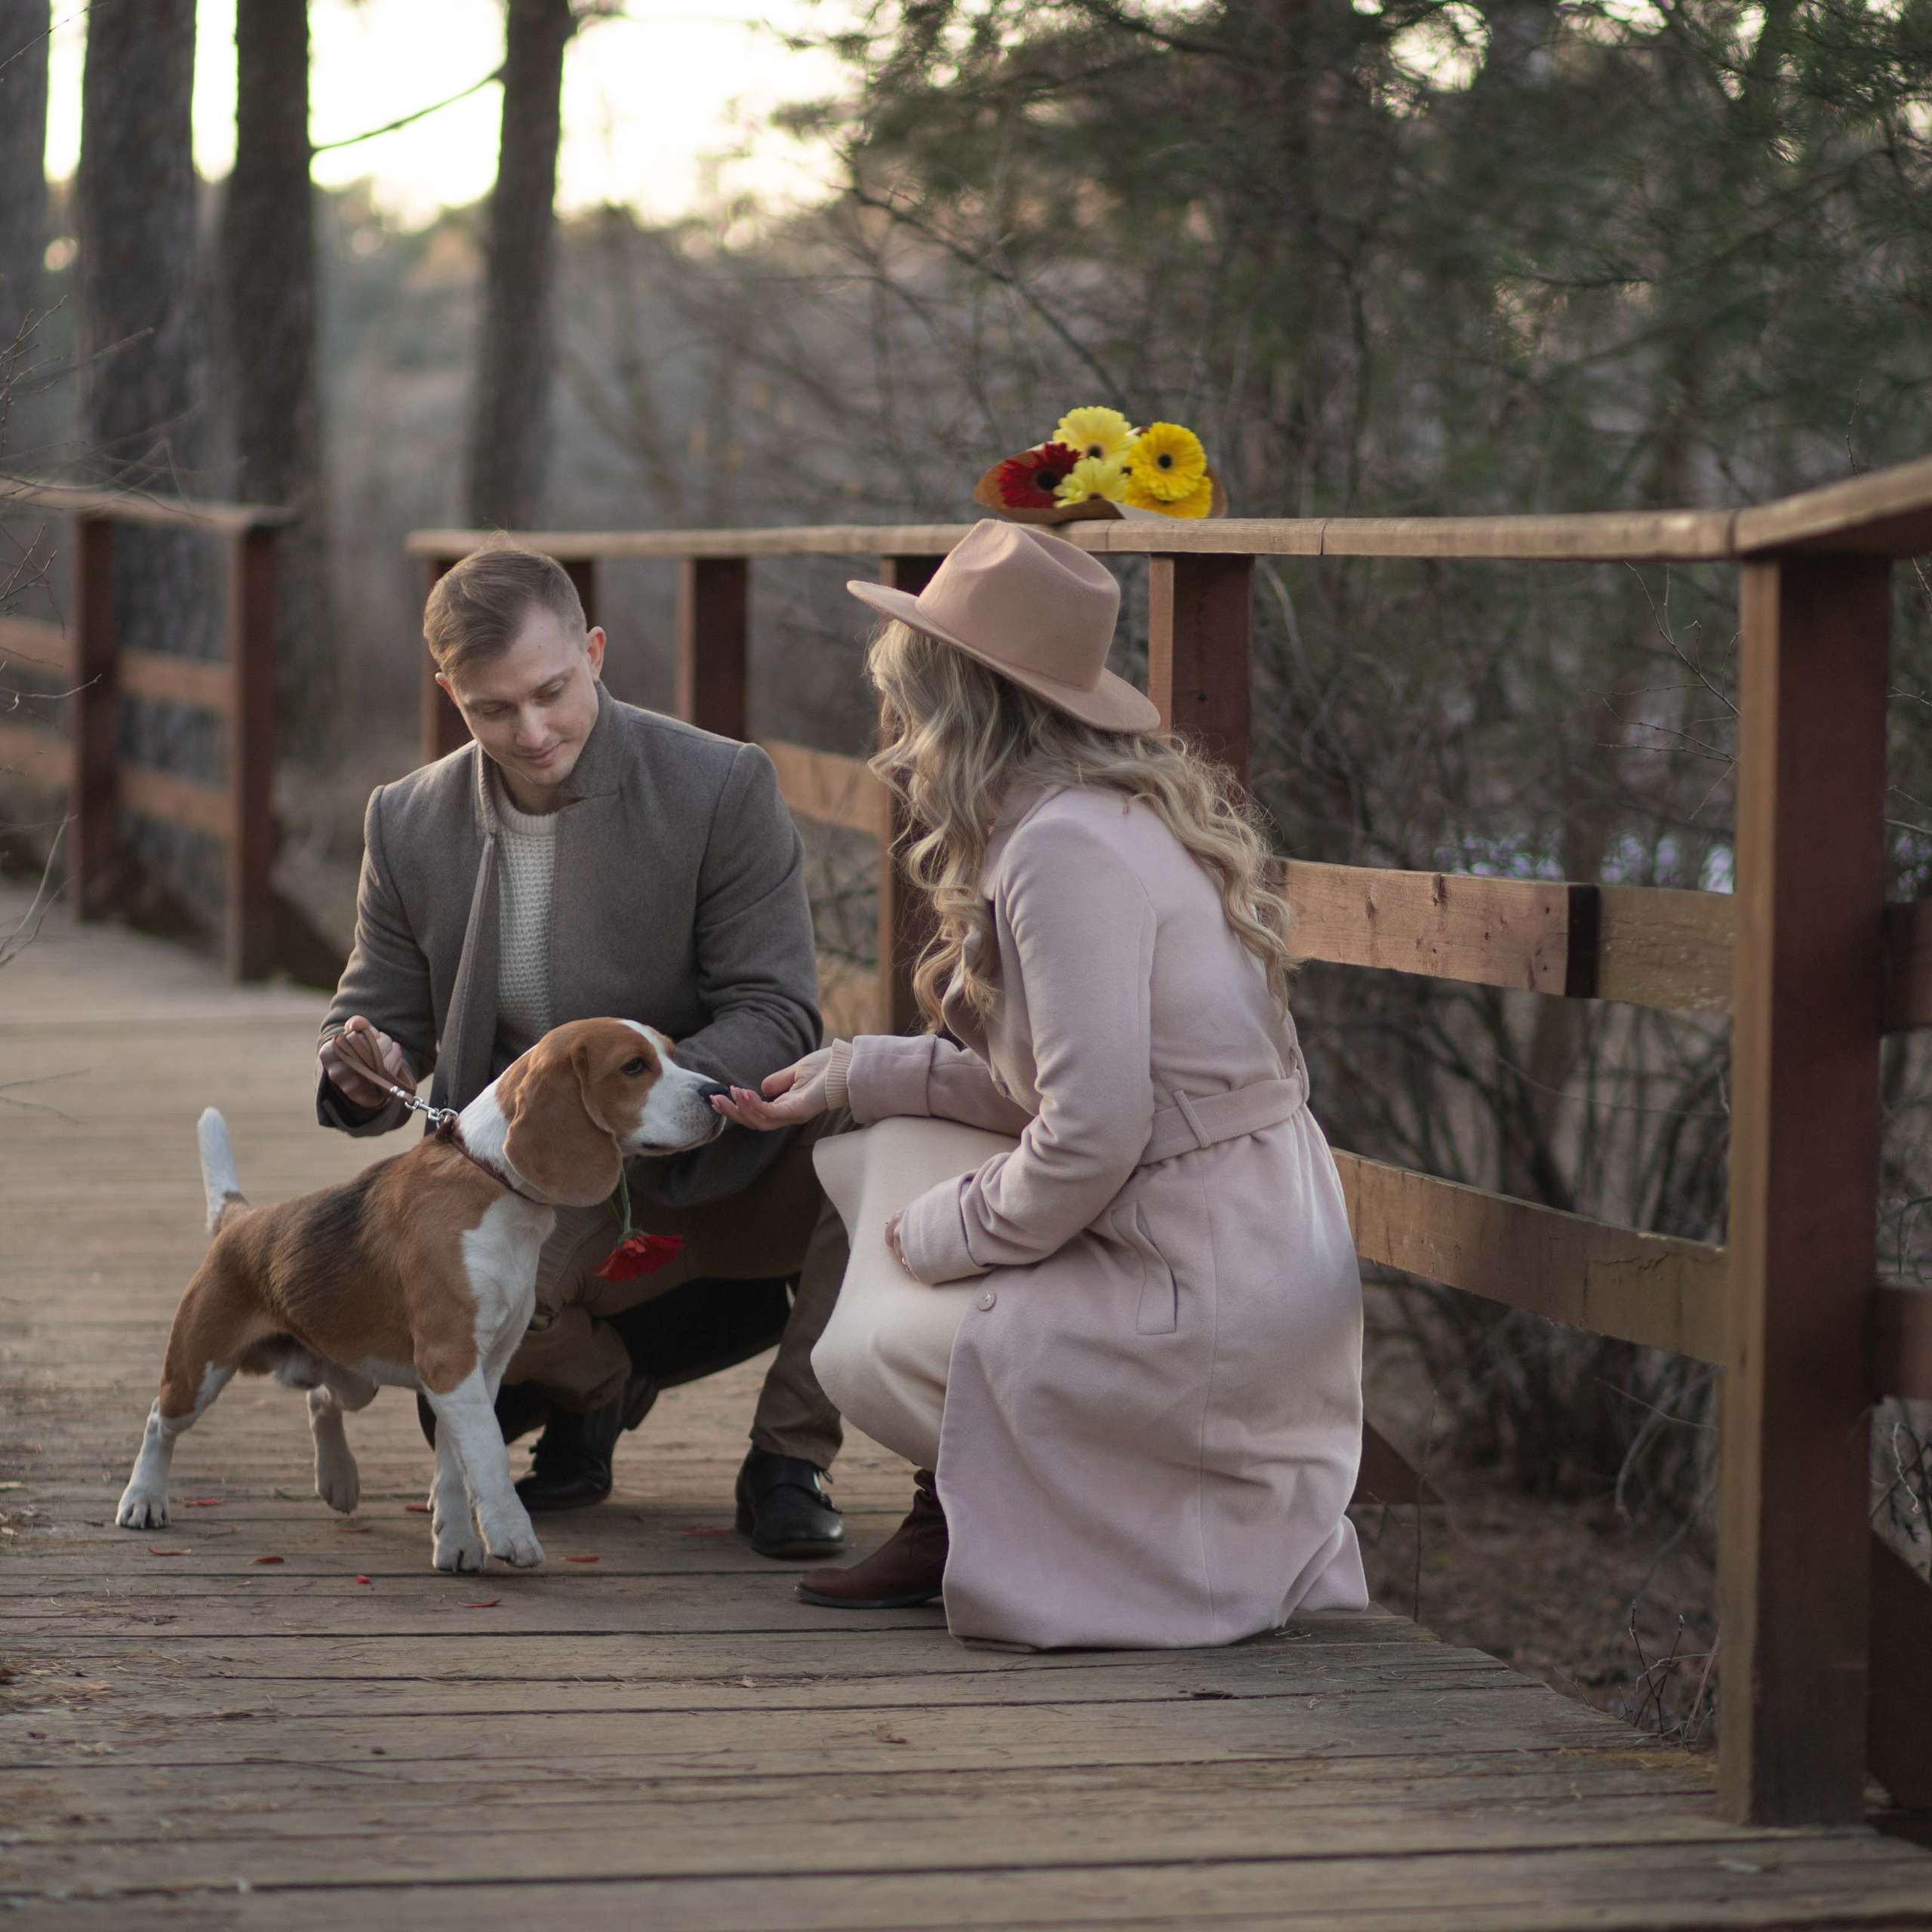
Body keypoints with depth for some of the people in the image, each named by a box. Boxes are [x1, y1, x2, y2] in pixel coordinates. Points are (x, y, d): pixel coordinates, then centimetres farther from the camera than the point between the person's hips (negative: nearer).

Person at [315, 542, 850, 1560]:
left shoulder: (723, 787, -10)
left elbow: (776, 1016, -13)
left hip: (719, 1168, -1)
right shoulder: (410, 823, 1)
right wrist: (365, 1075, -19)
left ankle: (789, 1458, -13)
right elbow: (376, 1015, 7)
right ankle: (597, 1382, 8)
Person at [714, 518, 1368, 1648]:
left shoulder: (1067, 847, -20)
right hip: (1263, 1249, 10)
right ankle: (960, 1518, 19)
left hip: (1203, 1301, -10)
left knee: (861, 1350, 6)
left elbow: (1094, 1132, -24)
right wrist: (854, 1074, 19)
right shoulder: (1121, 811, 11)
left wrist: (949, 1238, -8)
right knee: (894, 1151, 18)